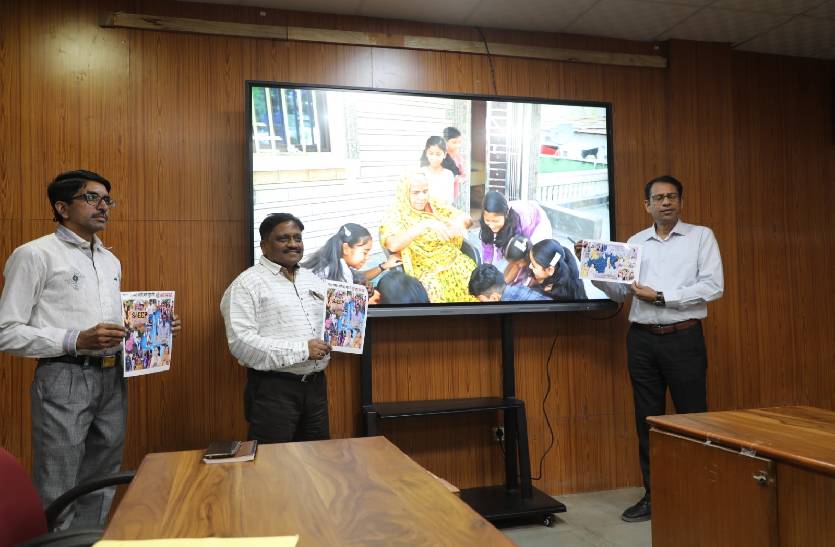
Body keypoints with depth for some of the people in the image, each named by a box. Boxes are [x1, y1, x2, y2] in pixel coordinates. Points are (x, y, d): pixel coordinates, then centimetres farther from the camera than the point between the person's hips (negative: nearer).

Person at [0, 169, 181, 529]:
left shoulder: (111, 261, 17)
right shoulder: (35, 254, -6)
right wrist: (77, 341, -21)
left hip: (112, 378, 7)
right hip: (64, 379, -7)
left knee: (100, 489, 15)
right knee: (57, 495, 1)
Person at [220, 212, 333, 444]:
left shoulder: (314, 280, 14)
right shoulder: (247, 284, -8)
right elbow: (241, 342, -18)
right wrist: (302, 350, -19)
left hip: (316, 384, 6)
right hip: (273, 389, -6)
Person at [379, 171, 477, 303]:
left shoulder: (435, 206, 9)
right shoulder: (395, 216, -4)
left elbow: (468, 219, 8)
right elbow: (393, 245, -23)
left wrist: (460, 220, -17)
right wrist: (425, 225, -31)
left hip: (453, 262, 5)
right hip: (424, 270, -5)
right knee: (436, 291, -32)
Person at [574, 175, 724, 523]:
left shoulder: (701, 236, 2)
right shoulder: (635, 243, 12)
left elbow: (713, 286, -9)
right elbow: (619, 292, 9)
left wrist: (660, 296, -13)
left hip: (684, 338, -3)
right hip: (642, 339, 3)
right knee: (647, 420, 9)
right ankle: (653, 496, 20)